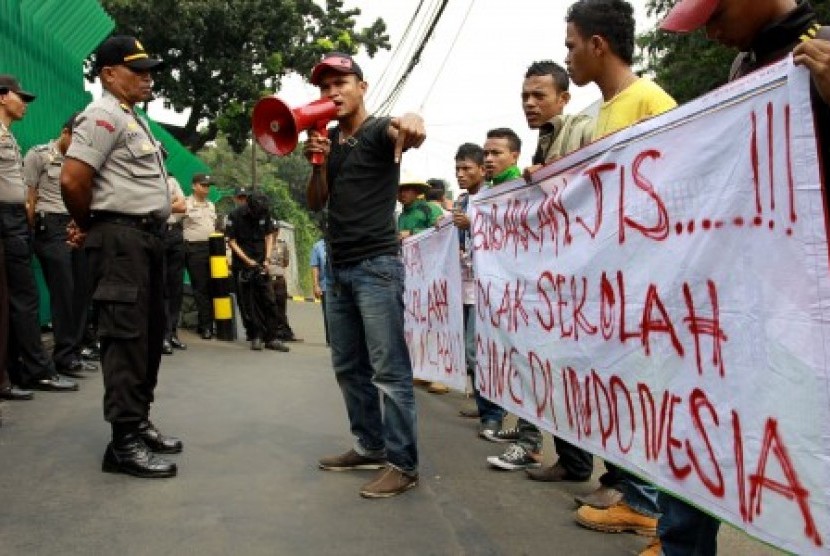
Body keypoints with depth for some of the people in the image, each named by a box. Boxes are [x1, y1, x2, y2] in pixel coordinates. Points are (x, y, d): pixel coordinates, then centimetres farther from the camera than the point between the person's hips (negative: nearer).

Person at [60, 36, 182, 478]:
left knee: (149, 334, 14)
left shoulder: (133, 118, 20)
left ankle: (139, 423, 25)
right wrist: (88, 226, -4)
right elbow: (71, 179, -20)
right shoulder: (104, 115, -10)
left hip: (147, 237, 10)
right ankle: (124, 442, -4)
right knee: (126, 338, -9)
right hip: (120, 238, -10)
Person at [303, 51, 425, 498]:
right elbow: (315, 203, 12)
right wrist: (318, 162, -6)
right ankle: (370, 446, 24)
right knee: (348, 367, 13)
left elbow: (404, 134, -28)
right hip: (338, 268, 8)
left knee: (389, 370, -8)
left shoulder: (379, 130, -3)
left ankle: (402, 462, -3)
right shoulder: (329, 140, 16)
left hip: (377, 266, -8)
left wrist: (411, 122, -53)